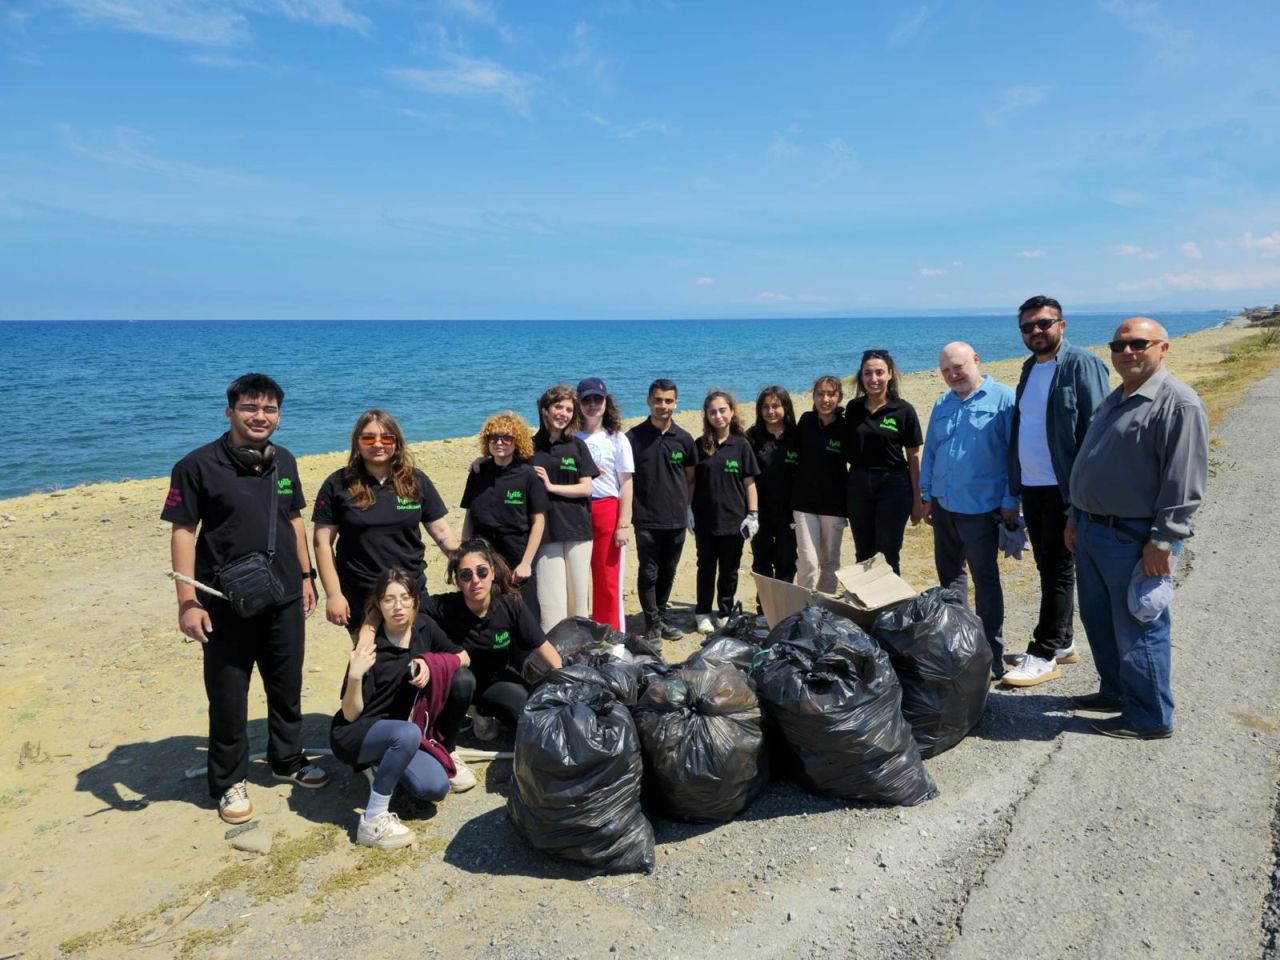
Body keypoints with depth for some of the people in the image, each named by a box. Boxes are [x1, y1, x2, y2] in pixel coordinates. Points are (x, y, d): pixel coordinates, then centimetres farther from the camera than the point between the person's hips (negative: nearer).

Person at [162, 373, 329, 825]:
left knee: (287, 687, 17)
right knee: (228, 695, 8)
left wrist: (306, 575, 13)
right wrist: (187, 601, -16)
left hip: (284, 599, 5)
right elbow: (183, 532, -12)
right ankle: (229, 781, 26)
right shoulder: (199, 465, -11)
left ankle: (288, 760, 36)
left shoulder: (284, 462, 5)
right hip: (226, 604, -5)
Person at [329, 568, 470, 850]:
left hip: (393, 730, 6)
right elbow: (350, 714, -20)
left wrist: (430, 664, -17)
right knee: (408, 734, -36)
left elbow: (463, 658, 3)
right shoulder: (370, 647, -22)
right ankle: (373, 820, -22)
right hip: (353, 733, -5)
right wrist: (355, 676, -39)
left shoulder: (425, 628, -7)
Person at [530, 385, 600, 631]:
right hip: (546, 531, -1)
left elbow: (586, 488, 1)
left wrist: (551, 486, -9)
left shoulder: (577, 446, 7)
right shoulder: (530, 446, 5)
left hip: (577, 530, 1)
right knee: (550, 600, -3)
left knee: (578, 595, 7)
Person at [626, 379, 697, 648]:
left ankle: (661, 617, 31)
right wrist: (631, 508, -8)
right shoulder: (634, 437, -6)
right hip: (646, 519, -3)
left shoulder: (683, 438, 3)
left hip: (676, 519, 3)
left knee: (668, 572, 15)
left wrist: (686, 505, 8)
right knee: (649, 573, 1)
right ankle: (652, 626, 12)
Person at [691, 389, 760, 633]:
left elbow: (749, 482, 1)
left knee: (729, 570, 10)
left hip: (733, 519, 0)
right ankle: (703, 614, 23)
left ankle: (725, 614, 24)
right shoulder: (700, 445, 0)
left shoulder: (741, 445, -2)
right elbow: (691, 480, 5)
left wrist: (753, 514, -2)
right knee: (706, 568, 10)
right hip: (705, 519, 0)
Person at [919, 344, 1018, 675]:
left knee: (985, 578, -1)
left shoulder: (1002, 399, -7)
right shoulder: (941, 405, 12)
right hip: (943, 504, 7)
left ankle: (992, 654, 9)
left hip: (981, 507, -6)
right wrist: (927, 496, 13)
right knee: (948, 572, 14)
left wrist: (1010, 500, -10)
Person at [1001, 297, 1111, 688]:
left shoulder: (1081, 365, -10)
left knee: (1058, 569, 1)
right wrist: (1015, 483, 13)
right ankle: (1062, 643, 27)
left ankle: (1044, 654, 8)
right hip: (1031, 486, 8)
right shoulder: (1029, 368, 14)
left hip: (1063, 488, -8)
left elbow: (1094, 428, -14)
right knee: (1047, 567, 15)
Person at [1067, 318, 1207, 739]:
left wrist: (1163, 541, -21)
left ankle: (1149, 717, 16)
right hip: (1092, 531, 9)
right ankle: (1116, 691, 36)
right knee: (1098, 621, 18)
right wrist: (1076, 517, 20)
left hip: (1135, 538, -9)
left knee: (1138, 629, 1)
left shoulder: (1178, 403, -13)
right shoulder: (1114, 400, 15)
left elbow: (1184, 482, -19)